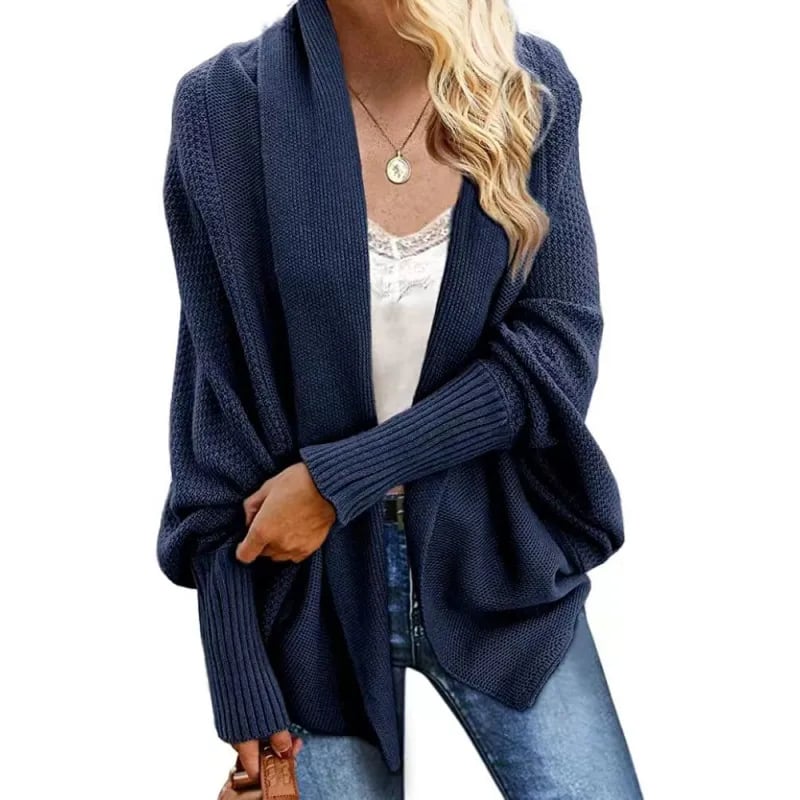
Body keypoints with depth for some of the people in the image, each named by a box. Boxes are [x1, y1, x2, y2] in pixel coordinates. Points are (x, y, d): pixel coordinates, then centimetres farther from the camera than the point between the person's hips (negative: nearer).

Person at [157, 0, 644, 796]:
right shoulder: (225, 106, -10)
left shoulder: (533, 89, -5)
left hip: (498, 564, 2)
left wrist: (340, 478, -16)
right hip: (312, 582, -1)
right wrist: (238, 671, -6)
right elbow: (218, 400, -7)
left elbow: (558, 352, -8)